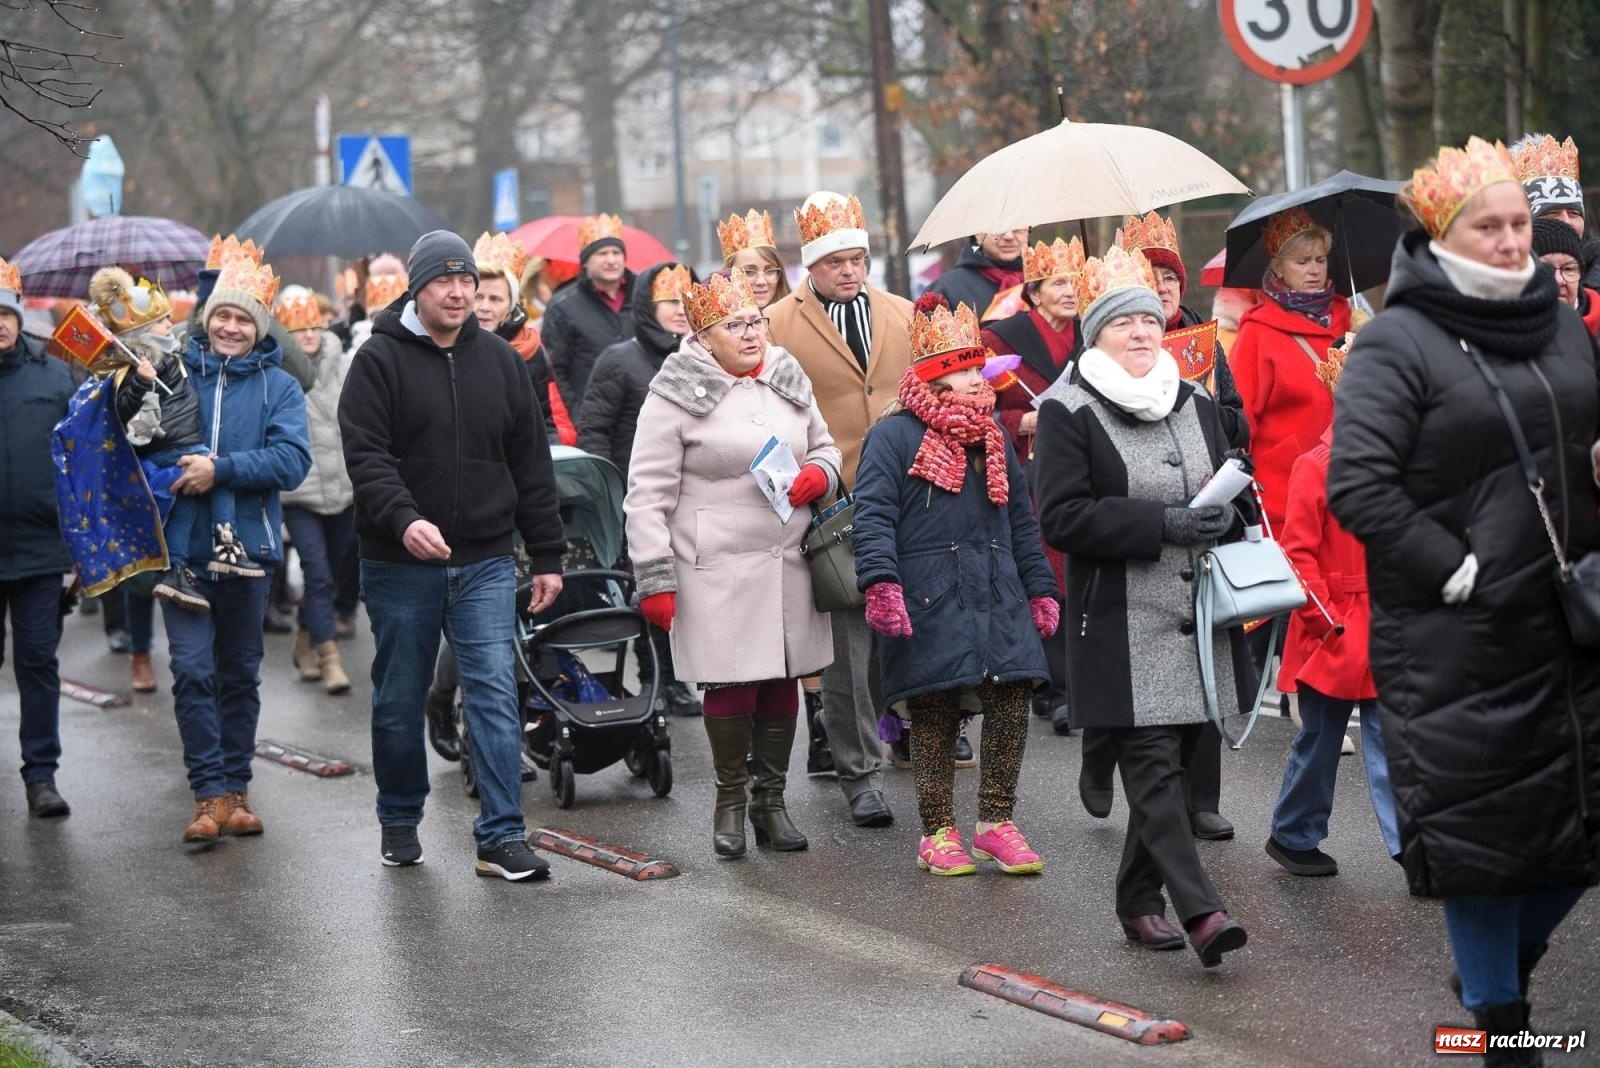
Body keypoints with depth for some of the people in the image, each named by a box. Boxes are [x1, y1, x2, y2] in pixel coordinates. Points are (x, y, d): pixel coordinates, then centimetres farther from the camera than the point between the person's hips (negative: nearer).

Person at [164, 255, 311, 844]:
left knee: (240, 674, 11)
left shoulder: (279, 387, 2)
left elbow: (292, 460, -11)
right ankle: (209, 793, -4)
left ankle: (236, 788, 21)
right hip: (182, 546, -1)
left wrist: (221, 470, -21)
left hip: (248, 548, 1)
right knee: (192, 670, -8)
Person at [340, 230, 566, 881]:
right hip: (400, 565, -2)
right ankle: (400, 821, 27)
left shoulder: (500, 362, 8)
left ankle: (501, 837, -6)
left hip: (485, 564, 2)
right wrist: (403, 518, -29)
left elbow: (531, 465, 11)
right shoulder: (380, 359, -3)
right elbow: (365, 455, -13)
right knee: (399, 700, 9)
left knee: (495, 693, -7)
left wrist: (547, 556, 8)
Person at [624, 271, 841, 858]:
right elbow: (647, 495, -6)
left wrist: (818, 475, 0)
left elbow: (824, 448, 25)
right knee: (730, 684, -4)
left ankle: (771, 799, 22)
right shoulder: (675, 395, -6)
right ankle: (730, 802, 14)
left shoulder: (788, 380, 11)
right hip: (717, 568, -5)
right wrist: (654, 579, -10)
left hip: (789, 563, 5)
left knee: (782, 679, 8)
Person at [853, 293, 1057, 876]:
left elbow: (1022, 521, 24)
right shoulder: (894, 435, -3)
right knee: (934, 716, -1)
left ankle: (996, 822, 10)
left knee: (1012, 701, -3)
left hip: (1000, 603, 5)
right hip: (928, 607, -5)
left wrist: (1040, 589, 20)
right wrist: (881, 583, -22)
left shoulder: (993, 436, 18)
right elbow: (873, 517, -10)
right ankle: (938, 832, 11)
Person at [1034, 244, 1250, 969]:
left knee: (1170, 760, 9)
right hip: (1121, 626, -6)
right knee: (1153, 763, -12)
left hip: (1195, 617, 6)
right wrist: (1161, 524, -18)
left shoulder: (1198, 406, 14)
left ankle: (1139, 898, 21)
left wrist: (1224, 517, 0)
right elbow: (1061, 519, -12)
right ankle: (1199, 909, -17)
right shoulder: (1069, 415, -4)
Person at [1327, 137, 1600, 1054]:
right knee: (1482, 824, 0)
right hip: (1458, 639, -6)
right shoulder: (1397, 344, -8)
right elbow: (1358, 486, -15)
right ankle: (1500, 1015, 17)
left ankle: (1512, 957, 35)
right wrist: (1459, 572, -15)